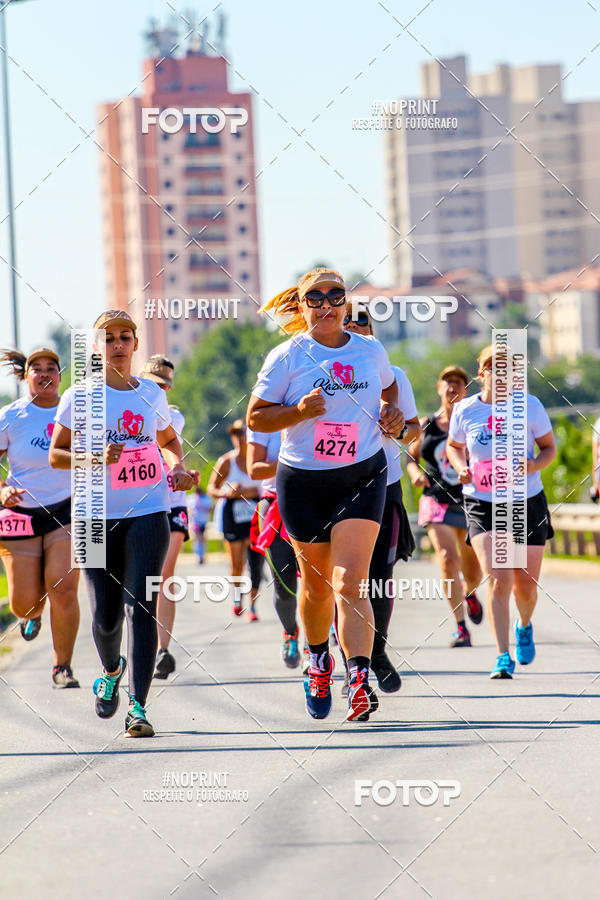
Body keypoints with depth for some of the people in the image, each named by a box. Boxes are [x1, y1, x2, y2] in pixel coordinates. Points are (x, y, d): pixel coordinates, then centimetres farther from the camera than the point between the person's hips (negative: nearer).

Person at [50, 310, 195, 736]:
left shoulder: (152, 394, 9)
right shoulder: (80, 397, 0)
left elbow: (169, 441, 26)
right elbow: (55, 455, 1)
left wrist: (178, 466, 5)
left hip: (149, 513, 1)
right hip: (98, 517, -1)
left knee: (141, 607, -13)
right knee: (106, 615, 2)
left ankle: (138, 707, -16)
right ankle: (111, 671, 37)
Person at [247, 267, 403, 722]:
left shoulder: (371, 351, 4)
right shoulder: (287, 357, -4)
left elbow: (389, 385, 26)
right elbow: (256, 416, -2)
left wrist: (392, 411, 5)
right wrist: (300, 411, -18)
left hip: (362, 477, 0)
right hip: (303, 481, 0)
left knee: (350, 582, -16)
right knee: (317, 583, 13)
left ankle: (361, 680, -25)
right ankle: (319, 661, 40)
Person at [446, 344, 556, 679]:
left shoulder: (530, 406, -3)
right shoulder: (465, 410, -1)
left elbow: (549, 447, 6)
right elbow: (454, 447, 16)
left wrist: (534, 465, -16)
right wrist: (462, 469, -5)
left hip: (528, 503, 1)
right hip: (482, 505, -1)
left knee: (526, 586, 7)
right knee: (498, 579, -18)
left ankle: (524, 626, 43)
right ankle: (504, 658, -13)